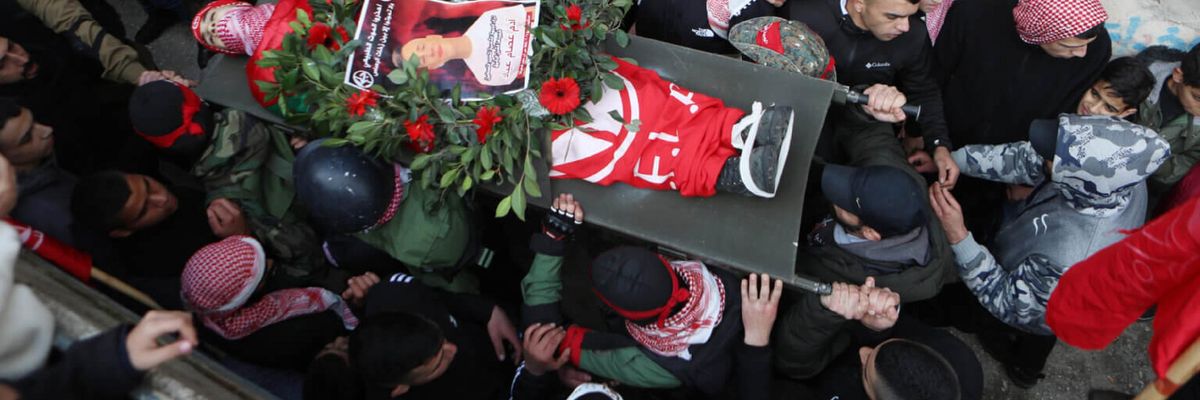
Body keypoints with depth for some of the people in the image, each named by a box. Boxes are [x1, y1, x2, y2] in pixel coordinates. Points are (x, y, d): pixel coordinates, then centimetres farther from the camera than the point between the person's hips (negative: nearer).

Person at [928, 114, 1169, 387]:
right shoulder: (1122, 174, -34)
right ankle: (1028, 370, 71)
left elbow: (1008, 303, -35)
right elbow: (1026, 159, -22)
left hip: (1036, 314, -4)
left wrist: (957, 236, -43)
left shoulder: (1067, 262, -53)